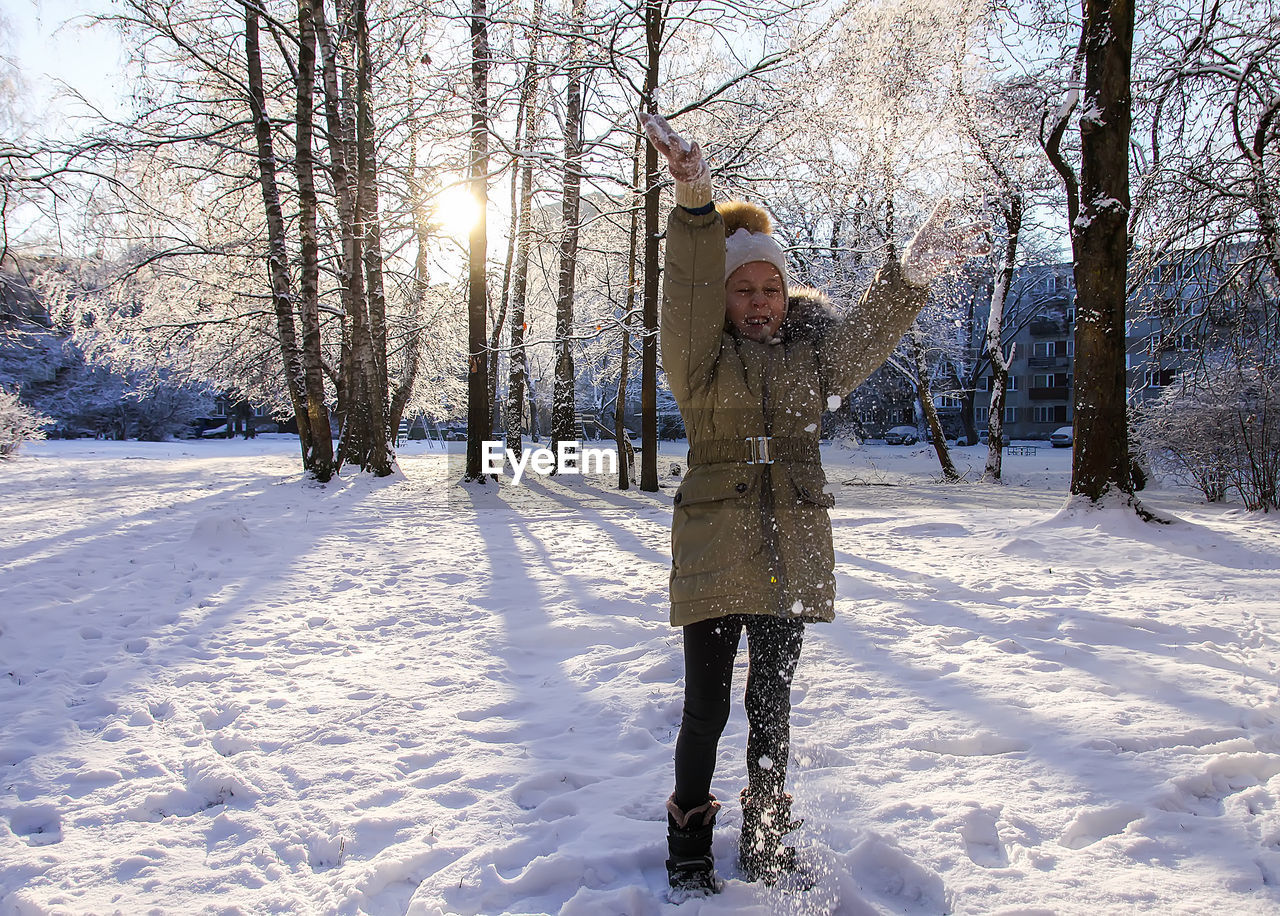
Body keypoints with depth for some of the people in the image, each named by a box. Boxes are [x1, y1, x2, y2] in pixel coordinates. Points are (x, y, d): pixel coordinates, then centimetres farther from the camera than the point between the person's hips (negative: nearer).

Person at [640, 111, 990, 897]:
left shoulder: (811, 352, 8)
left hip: (794, 554, 3)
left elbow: (866, 336, -10)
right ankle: (690, 847, 21)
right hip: (714, 551, -3)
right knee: (707, 705, 3)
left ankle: (767, 843, 31)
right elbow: (687, 295, -20)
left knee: (772, 703, 15)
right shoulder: (699, 357, -1)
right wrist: (696, 207, -37)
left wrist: (911, 277, -29)